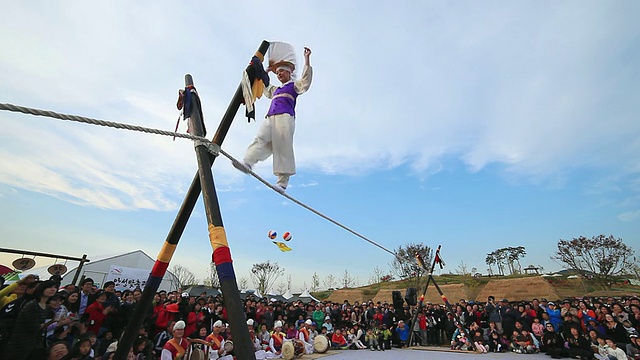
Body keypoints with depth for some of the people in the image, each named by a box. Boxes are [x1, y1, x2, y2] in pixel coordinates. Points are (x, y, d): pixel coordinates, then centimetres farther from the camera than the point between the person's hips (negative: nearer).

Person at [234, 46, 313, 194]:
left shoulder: (294, 85, 18)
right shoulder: (276, 89, 37)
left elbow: (306, 77, 1)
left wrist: (306, 59, -5)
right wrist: (266, 71, 51)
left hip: (285, 117, -7)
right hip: (270, 118, 7)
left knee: (283, 148, -18)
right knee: (260, 139, -18)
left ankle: (283, 182, -24)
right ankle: (247, 163, -37)